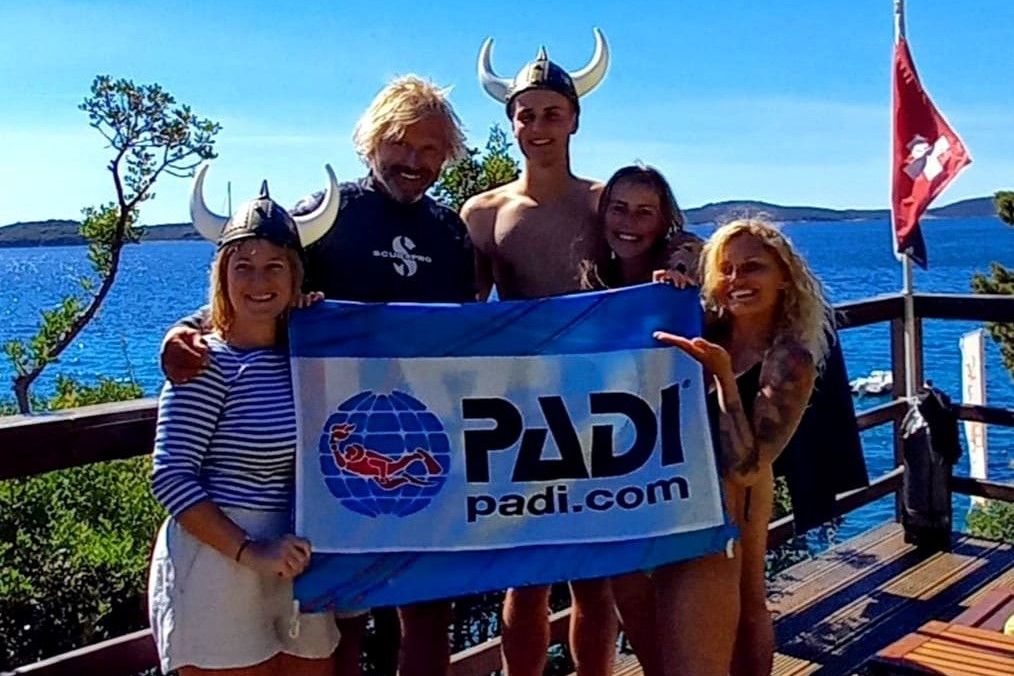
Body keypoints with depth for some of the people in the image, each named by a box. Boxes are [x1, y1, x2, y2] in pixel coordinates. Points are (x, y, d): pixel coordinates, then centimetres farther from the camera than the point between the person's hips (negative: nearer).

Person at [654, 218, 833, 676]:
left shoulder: (790, 359, -16)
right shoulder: (705, 328, -2)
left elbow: (745, 465, -23)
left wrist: (723, 377, -30)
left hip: (720, 501, -6)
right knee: (746, 606, 25)